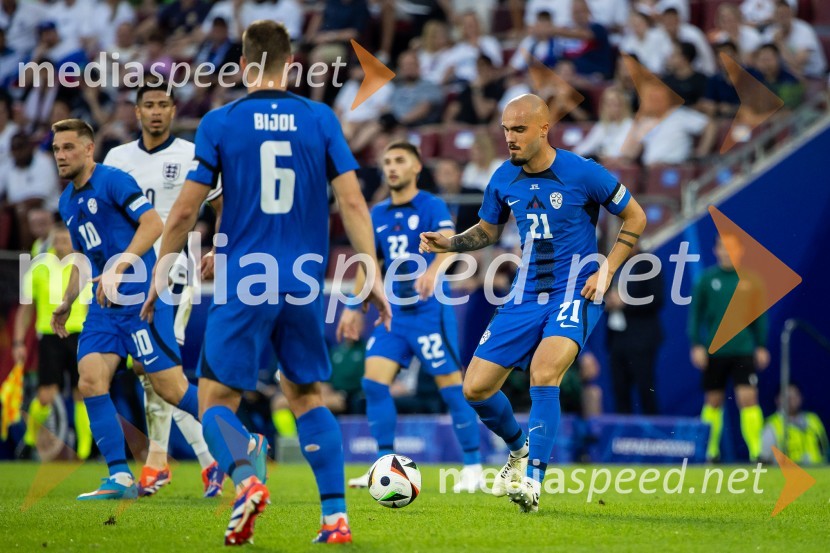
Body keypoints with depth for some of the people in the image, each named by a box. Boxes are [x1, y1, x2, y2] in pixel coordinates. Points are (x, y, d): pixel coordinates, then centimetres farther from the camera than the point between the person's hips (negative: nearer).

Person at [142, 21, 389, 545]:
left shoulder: (220, 123, -2)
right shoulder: (320, 120, 4)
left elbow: (186, 210, -1)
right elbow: (352, 200, -1)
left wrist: (162, 272, 11)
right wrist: (373, 273, 3)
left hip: (243, 285, -3)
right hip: (304, 286, 3)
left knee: (216, 399, 5)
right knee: (307, 395, 16)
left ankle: (246, 479, -24)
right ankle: (336, 516, 6)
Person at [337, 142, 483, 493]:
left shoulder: (432, 207, -6)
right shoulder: (378, 214, 12)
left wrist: (433, 271, -44)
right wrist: (355, 309, 18)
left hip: (430, 310, -6)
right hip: (393, 310, 6)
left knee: (451, 386, -5)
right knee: (374, 382, -6)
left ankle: (473, 468, 4)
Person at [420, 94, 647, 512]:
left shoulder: (582, 174, -12)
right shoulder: (504, 180, 1)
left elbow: (635, 218, -1)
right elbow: (487, 230, 19)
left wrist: (606, 270, -9)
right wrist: (450, 243, -1)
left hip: (574, 294, -5)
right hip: (525, 297, 5)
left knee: (543, 374, -30)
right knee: (476, 388, 0)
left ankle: (532, 481, -25)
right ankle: (520, 449, 29)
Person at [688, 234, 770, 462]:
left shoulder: (749, 278, 3)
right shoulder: (707, 279, 2)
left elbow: (759, 314, 8)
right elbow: (695, 313, 4)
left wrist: (761, 346, 5)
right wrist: (696, 345, -3)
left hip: (743, 350, 0)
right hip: (714, 351, 1)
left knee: (748, 398, -11)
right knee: (713, 401, 8)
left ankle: (756, 450, -12)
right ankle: (711, 450, 19)